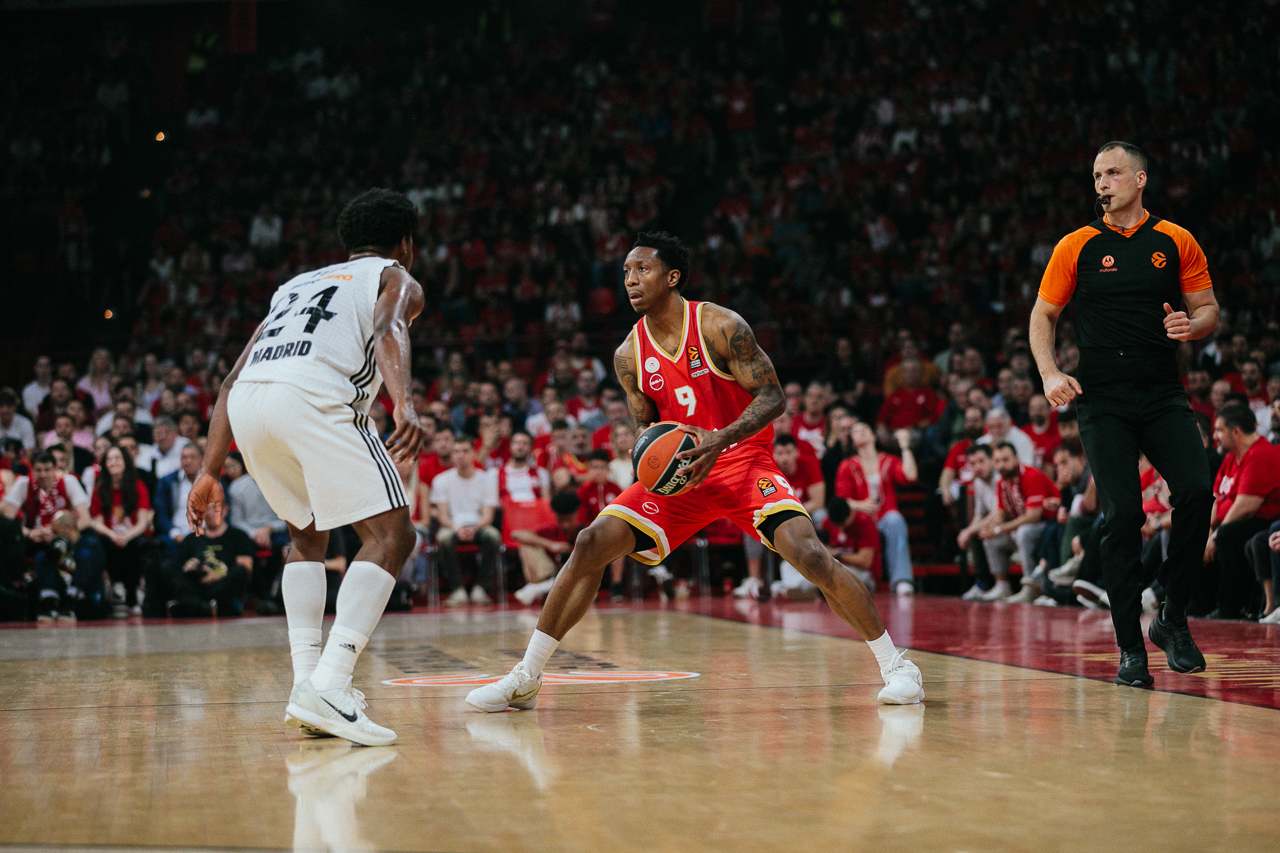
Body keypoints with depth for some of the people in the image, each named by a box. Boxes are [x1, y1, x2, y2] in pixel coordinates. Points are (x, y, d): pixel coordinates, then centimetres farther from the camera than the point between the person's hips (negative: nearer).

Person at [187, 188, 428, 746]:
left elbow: (231, 382, 31)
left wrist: (210, 473, 30)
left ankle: (307, 683, 13)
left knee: (308, 536, 26)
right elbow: (388, 332, -4)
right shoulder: (397, 279, 22)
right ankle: (330, 685, -20)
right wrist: (404, 404, -21)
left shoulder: (297, 285, 39)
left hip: (248, 406, 6)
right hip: (313, 396, -6)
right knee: (390, 535, -3)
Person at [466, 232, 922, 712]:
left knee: (808, 554, -25)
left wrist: (719, 440, -29)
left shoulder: (720, 326, -13)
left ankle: (895, 666, -10)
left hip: (743, 461, -4)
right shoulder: (629, 356, 1)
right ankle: (525, 678, -2)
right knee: (591, 544, -12)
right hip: (677, 472, 4)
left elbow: (772, 397, -14)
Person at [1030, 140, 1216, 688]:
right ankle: (1130, 648, 3)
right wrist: (1049, 373, -6)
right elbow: (1043, 315, 10)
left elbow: (1208, 311, 12)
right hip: (1102, 401, -1)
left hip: (1163, 395, 1)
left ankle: (1172, 618, 1)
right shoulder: (1076, 247, 6)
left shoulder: (1177, 242, 7)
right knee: (1121, 516, -7)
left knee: (1197, 490, -18)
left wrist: (1191, 325, -11)